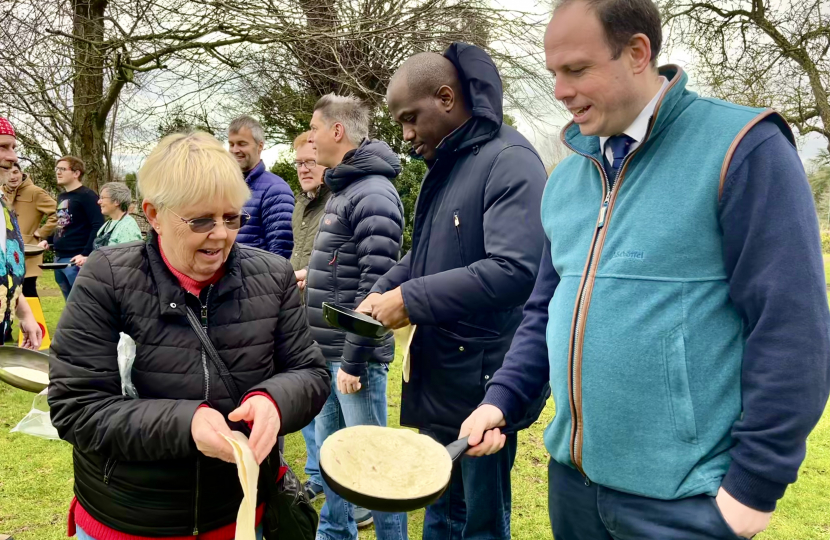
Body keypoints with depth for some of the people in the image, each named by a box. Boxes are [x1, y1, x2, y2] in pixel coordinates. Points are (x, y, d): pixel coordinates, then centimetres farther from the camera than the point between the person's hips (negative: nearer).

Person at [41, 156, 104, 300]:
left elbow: (98, 226, -17)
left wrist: (87, 254, -22)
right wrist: (48, 240, 13)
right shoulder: (61, 197, 17)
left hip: (76, 260, -9)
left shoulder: (87, 196, -9)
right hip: (59, 258, 9)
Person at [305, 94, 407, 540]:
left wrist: (353, 359, -22)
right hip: (329, 351, 10)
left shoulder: (373, 194, -17)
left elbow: (375, 285, -23)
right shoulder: (342, 189, 13)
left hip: (354, 355, -10)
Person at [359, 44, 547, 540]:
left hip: (481, 380, -8)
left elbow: (514, 270, -29)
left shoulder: (509, 160, -16)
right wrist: (382, 292, 3)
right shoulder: (446, 165, 12)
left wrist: (410, 299, -21)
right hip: (438, 376, 9)